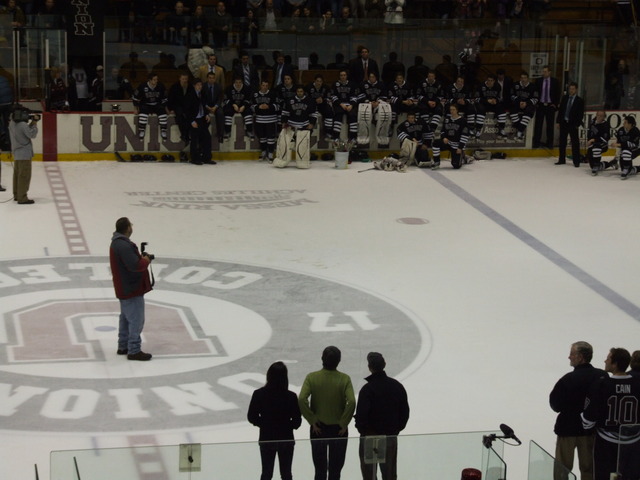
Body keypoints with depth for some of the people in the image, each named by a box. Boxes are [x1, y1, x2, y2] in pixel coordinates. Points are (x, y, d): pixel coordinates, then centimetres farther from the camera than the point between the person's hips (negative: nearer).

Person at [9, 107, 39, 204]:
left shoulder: (12, 123, 6)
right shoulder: (23, 125, -21)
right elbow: (32, 134, -15)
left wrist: (32, 123, 4)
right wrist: (35, 123, -7)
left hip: (16, 153, 9)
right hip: (24, 154, -9)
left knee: (17, 174, 18)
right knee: (24, 176, -6)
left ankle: (17, 195, 28)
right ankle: (22, 198, -6)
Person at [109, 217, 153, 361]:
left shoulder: (117, 243, 10)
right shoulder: (124, 245, -24)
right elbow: (135, 265, -29)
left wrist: (141, 257, 4)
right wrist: (146, 260, -11)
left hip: (125, 289, 11)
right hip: (132, 289, -11)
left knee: (126, 318, 20)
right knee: (136, 320, -5)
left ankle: (123, 346, 28)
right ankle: (134, 351, -1)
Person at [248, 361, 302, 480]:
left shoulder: (259, 394, -15)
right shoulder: (291, 397, -19)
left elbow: (251, 417, -7)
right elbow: (297, 421, -14)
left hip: (266, 439, 1)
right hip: (286, 439, -1)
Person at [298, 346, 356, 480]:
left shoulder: (312, 377, -8)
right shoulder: (344, 379, -9)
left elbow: (301, 400, -19)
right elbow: (351, 402, -21)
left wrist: (312, 421, -9)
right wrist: (343, 423, -10)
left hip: (318, 429, 1)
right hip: (338, 430, -1)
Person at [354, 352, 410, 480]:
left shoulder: (367, 389, -18)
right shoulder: (397, 386, 1)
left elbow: (361, 414, -21)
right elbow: (405, 411, 7)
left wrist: (362, 429, -3)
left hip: (369, 436, -5)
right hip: (391, 436, 5)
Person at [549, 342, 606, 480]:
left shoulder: (568, 379, -20)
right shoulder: (602, 376, -7)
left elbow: (555, 405, -14)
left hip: (568, 429, -4)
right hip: (591, 429, 4)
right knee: (588, 469, 14)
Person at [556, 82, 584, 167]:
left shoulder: (580, 101, -3)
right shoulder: (564, 98, 8)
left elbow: (581, 114, -4)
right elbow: (560, 110, 9)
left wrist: (577, 124, -10)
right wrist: (558, 121, 3)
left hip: (573, 124, -4)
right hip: (563, 122, 4)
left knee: (575, 143, -2)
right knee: (562, 142, 9)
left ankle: (576, 161, 2)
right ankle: (561, 160, 17)